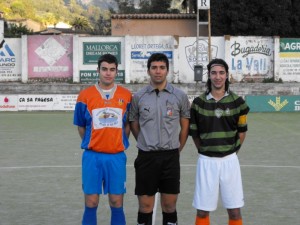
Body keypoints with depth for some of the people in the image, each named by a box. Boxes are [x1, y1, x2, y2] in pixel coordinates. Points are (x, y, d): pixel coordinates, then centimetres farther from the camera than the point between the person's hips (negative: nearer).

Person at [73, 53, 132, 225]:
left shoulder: (126, 96, 2)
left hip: (117, 156, 1)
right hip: (92, 156, -1)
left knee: (116, 203, 5)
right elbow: (81, 127, 10)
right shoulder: (85, 96, -1)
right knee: (91, 203, 2)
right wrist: (91, 145, 10)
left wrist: (120, 144, 7)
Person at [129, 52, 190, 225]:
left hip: (170, 157, 0)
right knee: (145, 206, 4)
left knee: (170, 206, 5)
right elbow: (134, 126, 10)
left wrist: (176, 150, 8)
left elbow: (185, 127, 8)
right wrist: (147, 146, 10)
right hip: (146, 157, 0)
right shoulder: (138, 97, 2)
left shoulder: (180, 96, 0)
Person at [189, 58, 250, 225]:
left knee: (234, 211, 3)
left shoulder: (237, 102, -1)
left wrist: (232, 151, 7)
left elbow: (241, 132, 8)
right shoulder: (199, 103, -1)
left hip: (229, 160, 0)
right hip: (206, 161, 0)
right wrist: (205, 151, 3)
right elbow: (194, 133, 6)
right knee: (203, 211, 4)